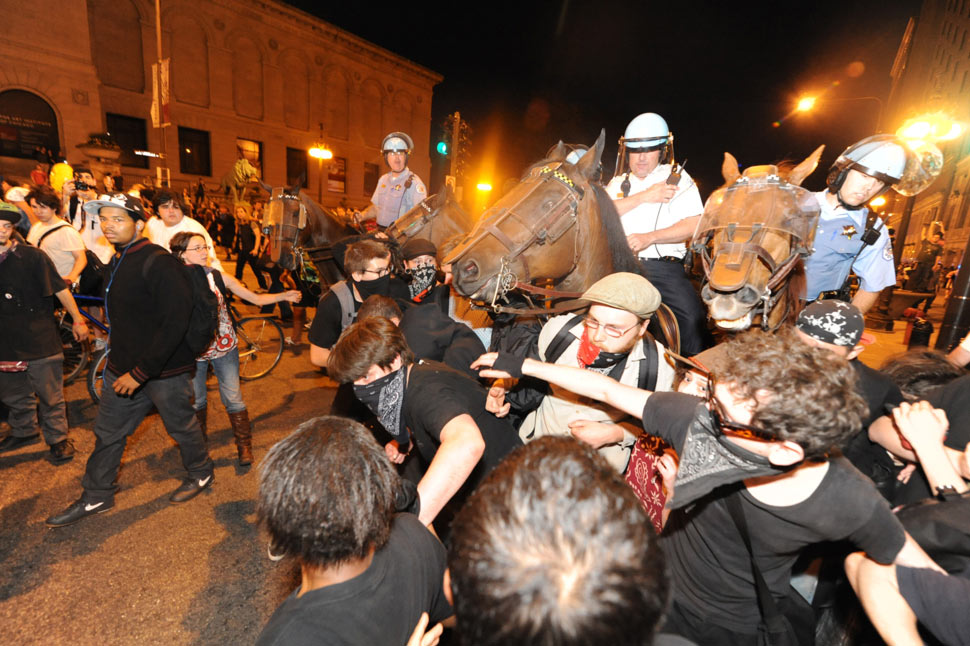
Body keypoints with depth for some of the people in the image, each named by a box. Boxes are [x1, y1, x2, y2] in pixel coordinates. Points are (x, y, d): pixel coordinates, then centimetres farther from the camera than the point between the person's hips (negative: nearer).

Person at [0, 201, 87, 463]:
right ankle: (23, 432, 41)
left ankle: (58, 439, 16)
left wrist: (77, 320, -9)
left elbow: (59, 289, -7)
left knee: (50, 395, 1)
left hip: (40, 339, -5)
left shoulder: (32, 256, -8)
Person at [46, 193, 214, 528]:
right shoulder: (116, 262, 9)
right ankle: (96, 497, 36)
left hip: (165, 370, -8)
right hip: (123, 366, 9)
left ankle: (201, 473, 34)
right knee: (107, 433, 18)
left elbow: (175, 322, -26)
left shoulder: (159, 263, -21)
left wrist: (140, 371, -24)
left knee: (181, 426, 10)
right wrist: (119, 353, 19)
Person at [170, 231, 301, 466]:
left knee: (233, 399, 1)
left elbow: (256, 298, -5)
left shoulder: (219, 277, -7)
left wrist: (283, 296, -15)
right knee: (195, 402, 17)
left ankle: (244, 445, 15)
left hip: (224, 346, 0)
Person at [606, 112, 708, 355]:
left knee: (693, 319, -17)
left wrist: (650, 237, -17)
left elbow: (694, 224, -3)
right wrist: (644, 196, -7)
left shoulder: (677, 178, 10)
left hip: (663, 266, -2)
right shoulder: (618, 183, 20)